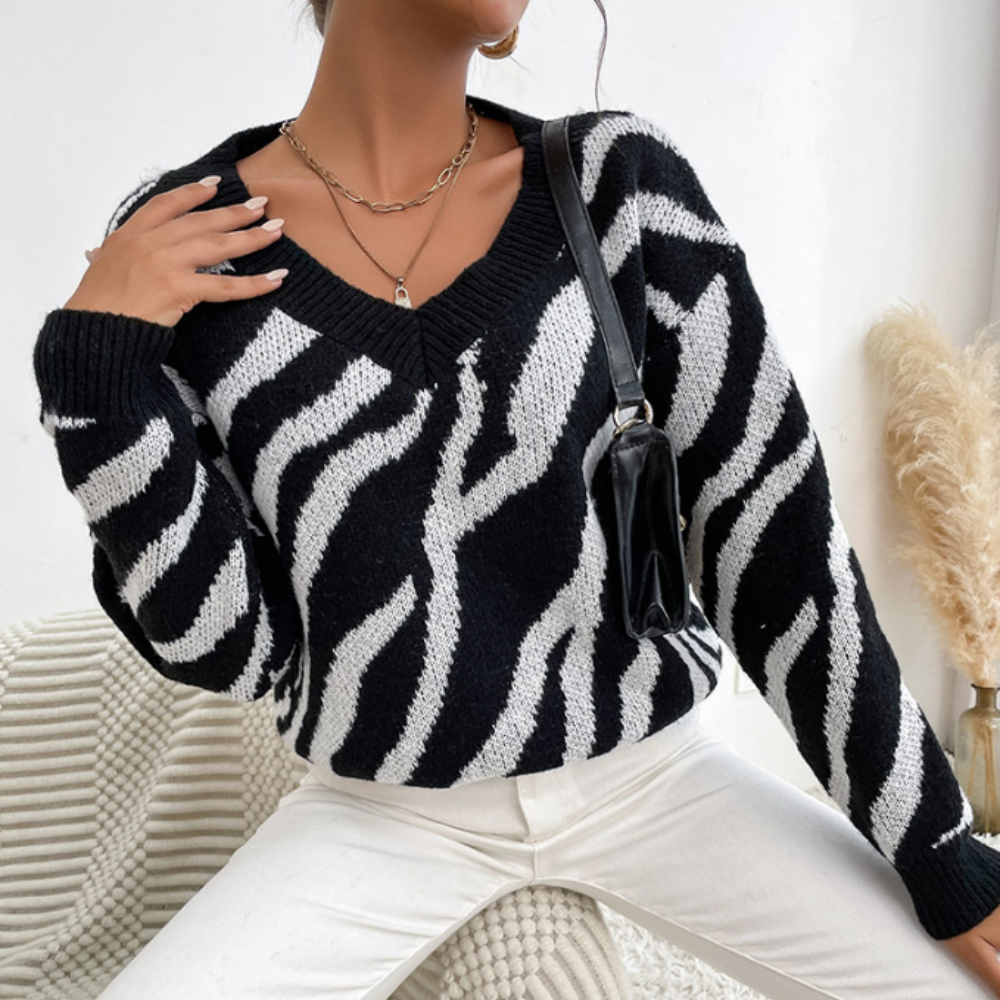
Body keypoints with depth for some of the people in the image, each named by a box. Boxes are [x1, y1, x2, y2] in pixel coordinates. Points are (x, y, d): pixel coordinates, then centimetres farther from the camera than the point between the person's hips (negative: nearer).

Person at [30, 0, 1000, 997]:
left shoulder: (619, 177, -7)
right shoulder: (179, 245, -8)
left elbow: (772, 523, -7)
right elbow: (226, 646, -8)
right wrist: (96, 356, -20)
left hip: (649, 775, 1)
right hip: (382, 809, 0)